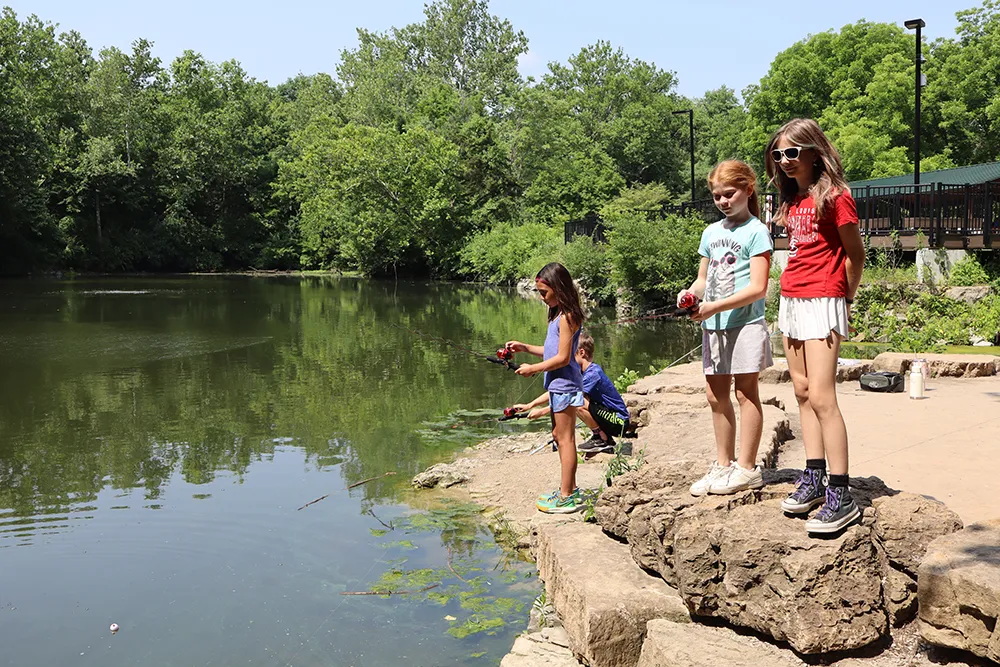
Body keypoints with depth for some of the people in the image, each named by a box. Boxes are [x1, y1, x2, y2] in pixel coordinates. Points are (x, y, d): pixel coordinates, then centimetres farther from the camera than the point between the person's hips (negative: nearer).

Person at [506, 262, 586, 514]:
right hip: (559, 385, 11)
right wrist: (526, 348, 8)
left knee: (565, 438, -4)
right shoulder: (559, 315, 13)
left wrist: (533, 368, -14)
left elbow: (562, 357, -21)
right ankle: (569, 489, 29)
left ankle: (566, 497, 3)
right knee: (560, 436, 18)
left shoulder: (566, 316, -17)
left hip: (564, 385, -11)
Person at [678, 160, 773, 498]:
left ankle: (746, 469, 7)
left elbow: (757, 288, -14)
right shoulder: (711, 232, 14)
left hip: (745, 321, -7)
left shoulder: (756, 231, -7)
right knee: (716, 395, 9)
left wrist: (715, 306, -21)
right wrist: (690, 292, -5)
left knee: (745, 392, 0)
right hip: (713, 325, 7)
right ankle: (723, 464, 20)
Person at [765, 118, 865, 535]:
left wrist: (845, 299, 3)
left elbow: (855, 254, -4)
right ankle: (813, 478, 15)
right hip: (791, 299, 8)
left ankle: (840, 496, -8)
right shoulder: (792, 200, 14)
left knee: (821, 397, -12)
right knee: (802, 392, 9)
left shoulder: (834, 196, -9)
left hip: (821, 302, -8)